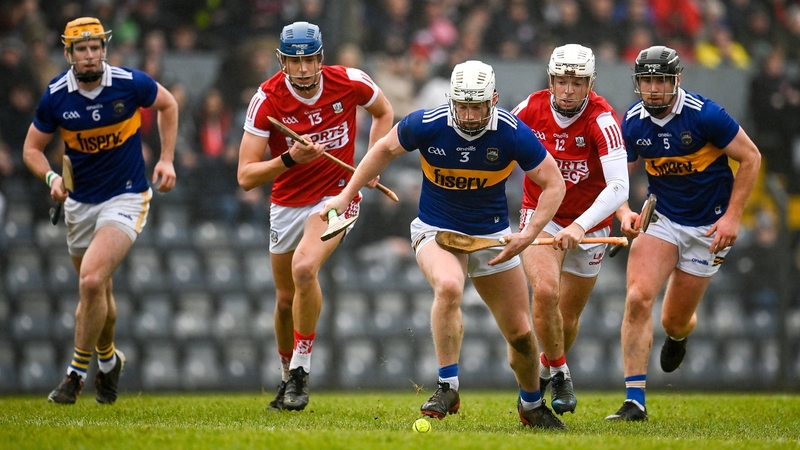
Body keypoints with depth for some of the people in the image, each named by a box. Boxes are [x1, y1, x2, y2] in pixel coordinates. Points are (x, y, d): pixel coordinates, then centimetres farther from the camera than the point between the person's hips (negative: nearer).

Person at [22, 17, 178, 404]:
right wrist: (50, 177, -18)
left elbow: (167, 104, 7)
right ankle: (108, 361, 43)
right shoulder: (55, 96, -10)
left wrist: (166, 159, 0)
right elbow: (32, 147, 2)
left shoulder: (130, 83, -14)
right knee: (97, 290, 16)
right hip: (79, 203, 3)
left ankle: (77, 373, -9)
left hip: (126, 197, -3)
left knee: (92, 281, -21)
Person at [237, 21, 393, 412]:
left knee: (304, 268, -28)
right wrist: (290, 159, -35)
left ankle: (300, 372, -15)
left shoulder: (350, 83, -15)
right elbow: (246, 177, -19)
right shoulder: (267, 100, -17)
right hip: (287, 203, 2)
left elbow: (383, 112, 10)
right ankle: (288, 377, 36)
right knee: (285, 299, 11)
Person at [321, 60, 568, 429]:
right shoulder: (426, 124, -19)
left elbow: (554, 183, -9)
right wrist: (346, 196, 4)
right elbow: (386, 149, 2)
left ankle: (532, 405, 33)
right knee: (448, 287, -35)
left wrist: (529, 235, -20)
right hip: (436, 230, -2)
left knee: (520, 333, 4)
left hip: (492, 236, 2)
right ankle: (447, 388, -25)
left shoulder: (512, 133, -20)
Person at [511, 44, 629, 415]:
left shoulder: (601, 119, -24)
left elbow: (618, 187, -34)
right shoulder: (532, 109, -14)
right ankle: (560, 373, -1)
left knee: (568, 317, 9)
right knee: (545, 291, -23)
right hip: (540, 215, 1)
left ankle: (546, 369, 41)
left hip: (589, 224, -1)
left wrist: (580, 225, -46)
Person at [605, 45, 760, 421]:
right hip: (660, 218, 3)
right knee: (638, 297, -21)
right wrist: (624, 213, -17)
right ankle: (634, 401, -17)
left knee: (675, 322, 5)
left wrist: (732, 217, -14)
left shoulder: (704, 115, -20)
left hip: (708, 227, -2)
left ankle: (679, 333, 48)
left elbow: (750, 157, -10)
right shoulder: (633, 122, -7)